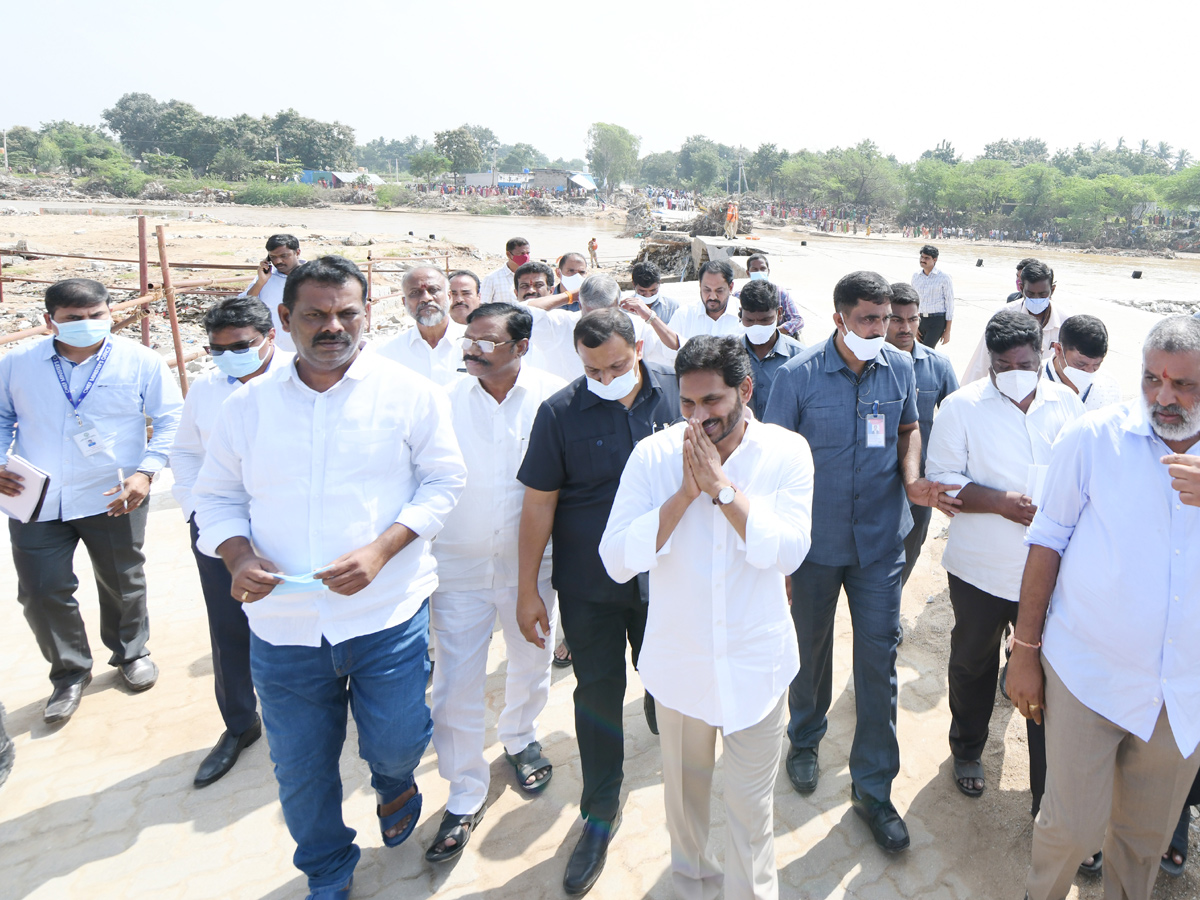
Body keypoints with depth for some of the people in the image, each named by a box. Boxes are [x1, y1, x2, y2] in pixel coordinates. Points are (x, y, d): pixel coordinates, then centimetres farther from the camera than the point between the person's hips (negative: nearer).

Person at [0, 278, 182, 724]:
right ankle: (70, 671, 27)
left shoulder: (140, 362, -4)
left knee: (122, 583, 13)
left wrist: (145, 472, -14)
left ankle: (131, 652, 39)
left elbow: (171, 419, -2)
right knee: (41, 591, 5)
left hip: (113, 499, -1)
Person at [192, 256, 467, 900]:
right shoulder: (249, 405, 3)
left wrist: (381, 549, -17)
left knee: (395, 744, 8)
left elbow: (443, 480, -4)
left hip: (386, 614, -2)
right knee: (300, 770, 16)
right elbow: (217, 495, 10)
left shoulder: (409, 394, -5)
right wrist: (237, 554, -10)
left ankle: (396, 785, 48)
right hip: (282, 623, 3)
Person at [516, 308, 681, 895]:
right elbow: (539, 503, -6)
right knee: (597, 695, 9)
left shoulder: (678, 394, -6)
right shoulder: (559, 413, -10)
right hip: (589, 588, -1)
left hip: (665, 578, 2)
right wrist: (527, 589, -5)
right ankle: (600, 813, 30)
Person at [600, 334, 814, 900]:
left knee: (751, 803, 10)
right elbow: (617, 560, -17)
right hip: (678, 658, 2)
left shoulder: (786, 452, -10)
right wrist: (685, 492, -24)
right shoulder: (653, 455, -11)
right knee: (684, 783, 23)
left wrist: (721, 485, -25)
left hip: (756, 662, -1)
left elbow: (787, 552, -20)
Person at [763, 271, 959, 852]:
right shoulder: (798, 375, -12)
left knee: (878, 660, 5)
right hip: (815, 543, -2)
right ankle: (805, 739, 45)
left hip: (880, 542, 2)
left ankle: (873, 787, 22)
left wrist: (912, 477, -8)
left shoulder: (900, 367, -2)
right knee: (811, 648, 17)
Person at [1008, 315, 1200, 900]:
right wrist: (1026, 650, -4)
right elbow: (1048, 542, -5)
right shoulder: (1094, 438, -10)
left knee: (1147, 834, 18)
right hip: (1088, 674, -2)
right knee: (1072, 824, 6)